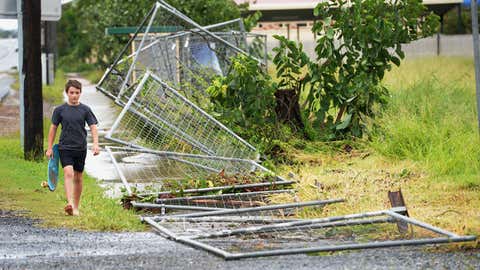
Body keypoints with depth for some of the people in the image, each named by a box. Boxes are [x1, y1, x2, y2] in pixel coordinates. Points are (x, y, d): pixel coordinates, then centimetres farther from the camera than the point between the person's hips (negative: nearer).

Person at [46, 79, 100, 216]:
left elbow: (93, 127, -1)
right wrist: (50, 148, 7)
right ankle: (69, 203, -32)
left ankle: (76, 207, 20)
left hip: (80, 148, 2)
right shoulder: (60, 110, 2)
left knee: (78, 177, 9)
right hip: (65, 147, -2)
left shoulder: (85, 110, 2)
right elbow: (53, 128, 8)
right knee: (68, 173, -20)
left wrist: (96, 144, -16)